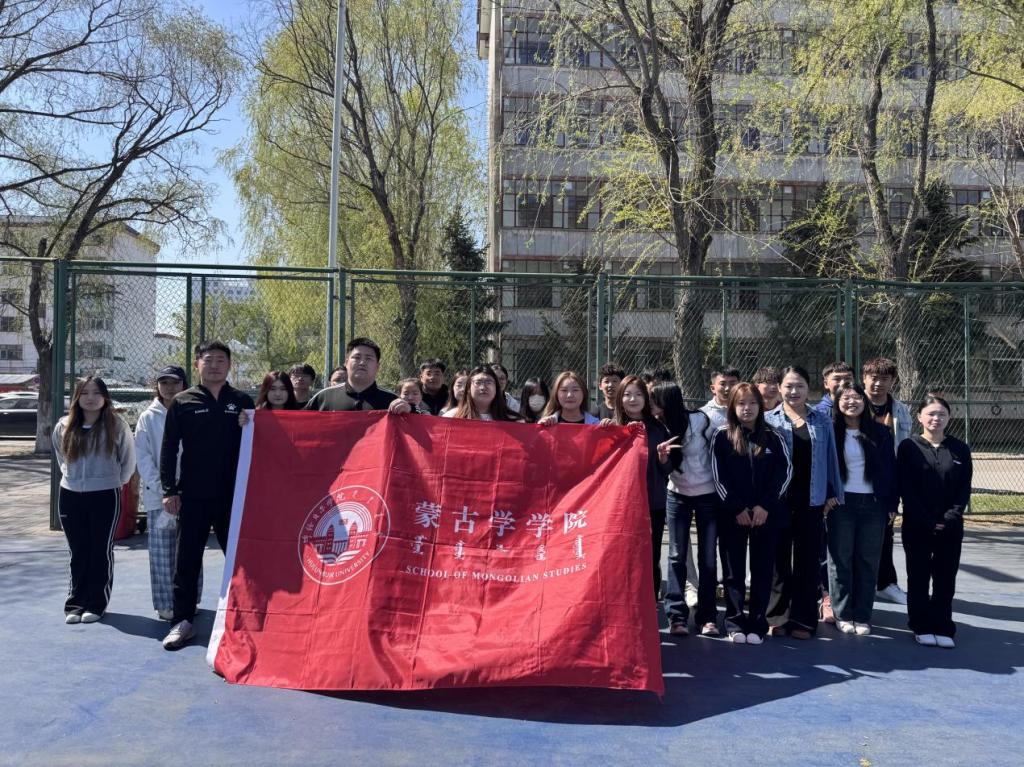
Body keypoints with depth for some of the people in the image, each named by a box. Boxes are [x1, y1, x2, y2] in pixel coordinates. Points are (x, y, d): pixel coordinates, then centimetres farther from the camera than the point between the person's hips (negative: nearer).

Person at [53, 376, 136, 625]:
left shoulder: (116, 425, -6)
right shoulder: (64, 427, 3)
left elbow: (128, 459, 3)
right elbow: (60, 457, 20)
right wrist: (73, 475, 13)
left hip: (105, 496, -3)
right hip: (70, 496, 3)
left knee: (101, 551, 4)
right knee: (78, 552, 9)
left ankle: (96, 604, 13)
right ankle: (75, 603, 17)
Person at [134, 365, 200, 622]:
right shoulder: (149, 417, 5)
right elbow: (143, 456, 0)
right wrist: (159, 487, -10)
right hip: (158, 495, 0)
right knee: (161, 550, 2)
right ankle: (165, 604, 11)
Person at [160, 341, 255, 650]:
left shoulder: (242, 401, 5)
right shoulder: (182, 402, 3)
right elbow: (169, 449, 2)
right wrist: (169, 490, -3)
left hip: (232, 494, 1)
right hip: (192, 496, -1)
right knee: (187, 560, 5)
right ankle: (183, 621, 16)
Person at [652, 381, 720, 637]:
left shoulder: (699, 420, -14)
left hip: (707, 494, -2)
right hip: (677, 495, 3)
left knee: (708, 557, 2)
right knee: (677, 556, 0)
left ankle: (707, 617, 10)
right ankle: (676, 616, 4)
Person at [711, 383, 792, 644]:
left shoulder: (772, 437, 4)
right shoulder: (722, 436, 0)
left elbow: (785, 471, 2)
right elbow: (718, 476, -3)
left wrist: (765, 505, -8)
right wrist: (737, 508, -10)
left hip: (766, 513, 1)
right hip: (732, 514, -1)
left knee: (762, 570, 5)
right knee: (733, 570, 4)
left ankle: (757, 623, 14)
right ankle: (735, 622, 13)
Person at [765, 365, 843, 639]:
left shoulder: (822, 423, 8)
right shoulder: (768, 420, 1)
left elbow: (831, 459, 10)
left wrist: (832, 493, 5)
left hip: (812, 501, 2)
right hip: (778, 500, -1)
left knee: (808, 560, 5)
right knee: (779, 558, 5)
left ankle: (803, 619, 15)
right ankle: (777, 616, 17)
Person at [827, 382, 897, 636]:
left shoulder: (879, 433, 5)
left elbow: (890, 470, 6)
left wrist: (892, 504, 1)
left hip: (873, 504, 2)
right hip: (841, 504, -2)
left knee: (868, 562, 6)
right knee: (841, 561, 3)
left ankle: (863, 617, 15)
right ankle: (843, 615, 13)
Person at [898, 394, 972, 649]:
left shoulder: (960, 449, 5)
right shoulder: (908, 447, -3)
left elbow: (964, 489, 3)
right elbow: (905, 489, -6)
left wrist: (950, 518, -10)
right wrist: (927, 521, -12)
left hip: (950, 528, 2)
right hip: (917, 526, -2)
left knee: (946, 579, 7)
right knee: (918, 578, 6)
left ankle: (943, 628, 17)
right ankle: (922, 627, 17)